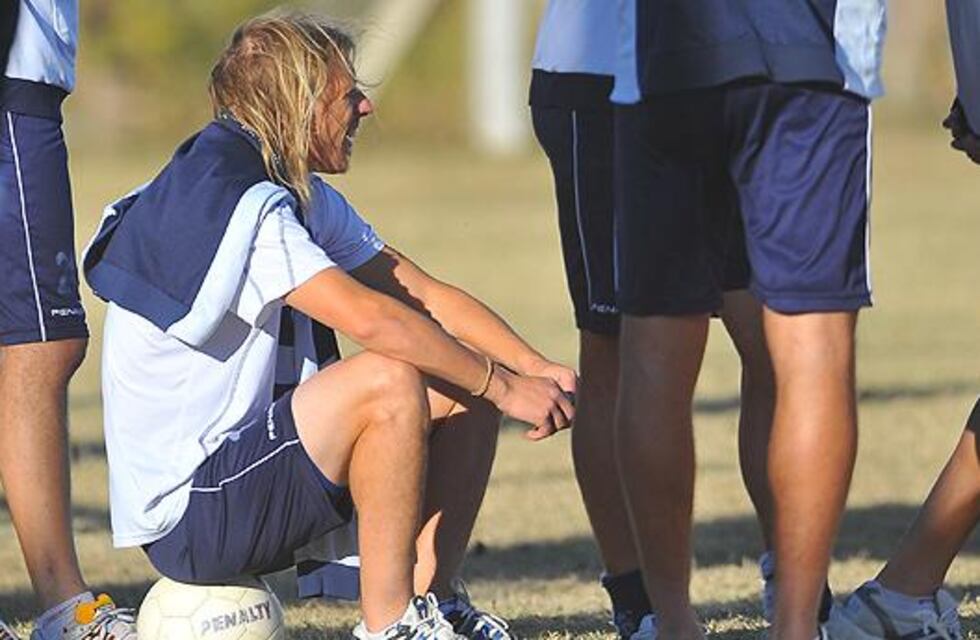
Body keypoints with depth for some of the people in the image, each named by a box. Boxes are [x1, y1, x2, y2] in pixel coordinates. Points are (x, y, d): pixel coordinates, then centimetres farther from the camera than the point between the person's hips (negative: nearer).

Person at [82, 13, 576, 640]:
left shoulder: (304, 199, 11)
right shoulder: (228, 201, -21)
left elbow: (423, 295, 10)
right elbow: (372, 319, -28)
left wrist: (537, 370, -5)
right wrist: (503, 386, -20)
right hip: (184, 515, -10)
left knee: (466, 393, 4)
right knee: (389, 381, -27)